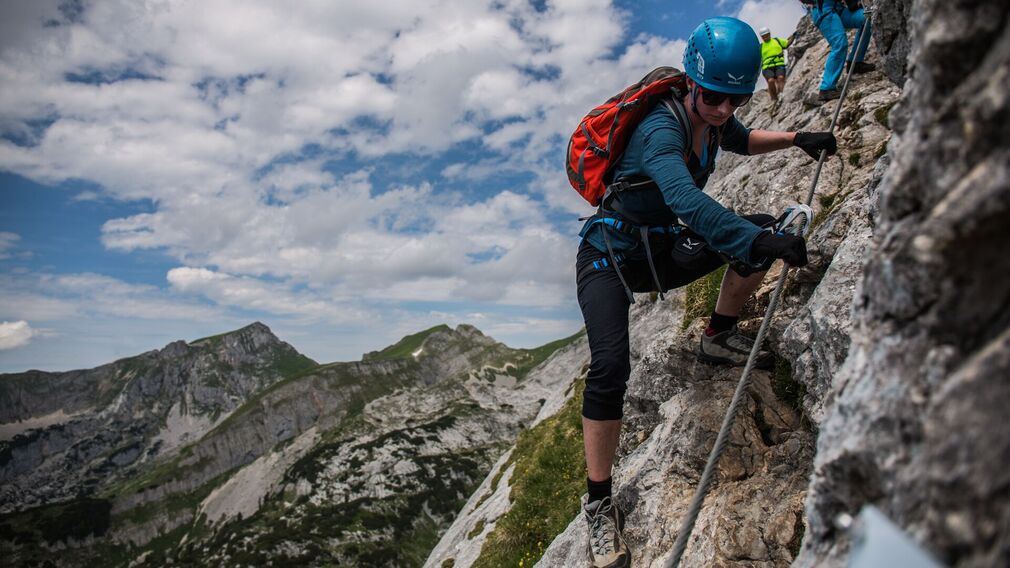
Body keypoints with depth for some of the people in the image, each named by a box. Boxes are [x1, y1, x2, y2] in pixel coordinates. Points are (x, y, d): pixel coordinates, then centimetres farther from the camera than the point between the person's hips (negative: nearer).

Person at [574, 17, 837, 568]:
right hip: (610, 256, -7)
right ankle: (599, 504, -14)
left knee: (762, 231, -2)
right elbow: (684, 198, -46)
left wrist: (796, 138, 10)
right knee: (610, 367, -27)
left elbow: (742, 140, 24)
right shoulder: (661, 128, -26)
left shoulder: (711, 119, -1)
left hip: (662, 252, 8)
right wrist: (760, 242, -52)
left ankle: (718, 335, 15)